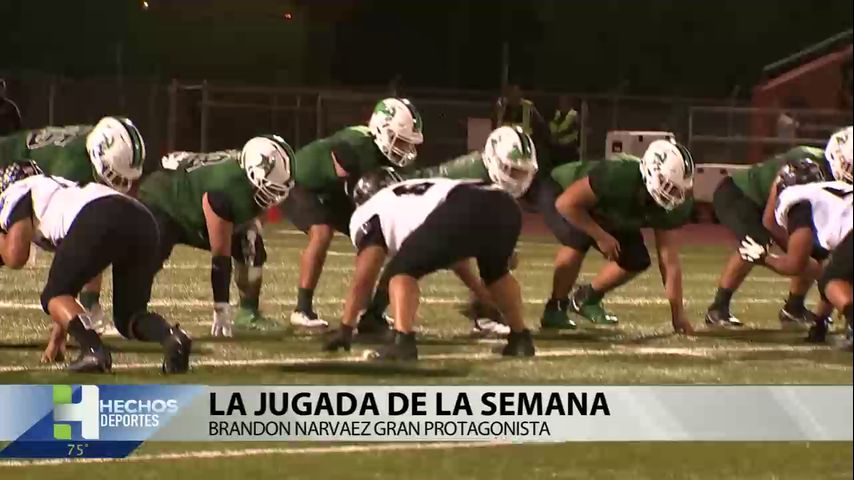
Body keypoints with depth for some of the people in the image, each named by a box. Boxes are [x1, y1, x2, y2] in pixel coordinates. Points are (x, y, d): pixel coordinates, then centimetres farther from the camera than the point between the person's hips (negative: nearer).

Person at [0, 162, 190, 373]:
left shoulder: (17, 192, 24)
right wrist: (57, 337, 49)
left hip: (97, 222, -7)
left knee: (54, 296, 13)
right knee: (128, 317, 19)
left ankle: (93, 349, -13)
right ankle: (171, 336, -12)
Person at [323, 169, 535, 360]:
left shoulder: (369, 213, 23)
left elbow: (364, 278, 17)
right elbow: (457, 254, 54)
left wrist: (345, 328, 23)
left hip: (463, 213, -7)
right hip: (505, 206, 7)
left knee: (403, 271, 9)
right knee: (495, 272, 36)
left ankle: (403, 342, -9)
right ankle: (521, 339, 34)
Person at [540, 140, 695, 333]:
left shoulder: (668, 207, -23)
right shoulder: (617, 177, -43)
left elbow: (670, 262, -17)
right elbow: (566, 203, -34)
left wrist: (678, 315, -18)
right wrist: (600, 236, -31)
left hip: (602, 212, 6)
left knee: (636, 260, -6)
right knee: (577, 241, -35)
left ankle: (586, 298, 19)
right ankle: (555, 308, -15)